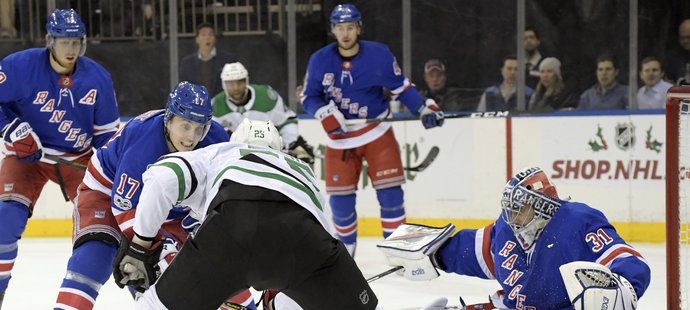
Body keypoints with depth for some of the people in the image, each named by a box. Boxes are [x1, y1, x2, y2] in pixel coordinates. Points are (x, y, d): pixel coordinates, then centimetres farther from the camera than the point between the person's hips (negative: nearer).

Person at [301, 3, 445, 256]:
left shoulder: (379, 54, -10)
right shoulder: (320, 60, -7)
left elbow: (400, 87, 0)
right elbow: (309, 97, -1)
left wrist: (425, 108, -10)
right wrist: (325, 114, -19)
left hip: (377, 133, -1)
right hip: (339, 138, 1)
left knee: (390, 192, -8)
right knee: (340, 198, 3)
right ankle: (346, 247, 24)